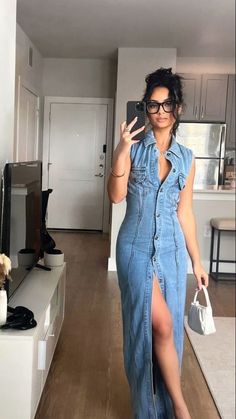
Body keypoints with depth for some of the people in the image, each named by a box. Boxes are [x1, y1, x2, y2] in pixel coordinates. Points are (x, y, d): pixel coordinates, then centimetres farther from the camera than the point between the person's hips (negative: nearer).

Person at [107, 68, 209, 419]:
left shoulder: (186, 158, 7)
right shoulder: (134, 149, -1)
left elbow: (185, 212, 9)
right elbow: (116, 196, -12)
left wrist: (196, 260, 9)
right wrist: (120, 152, -24)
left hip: (172, 249, 3)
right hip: (136, 247, -3)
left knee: (168, 328, 8)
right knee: (157, 324, -10)